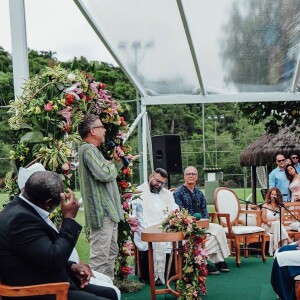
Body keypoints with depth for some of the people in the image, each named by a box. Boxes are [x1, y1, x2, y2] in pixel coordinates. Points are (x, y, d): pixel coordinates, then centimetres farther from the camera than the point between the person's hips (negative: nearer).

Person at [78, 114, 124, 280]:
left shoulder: (93, 150, 20)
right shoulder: (88, 150, -14)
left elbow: (108, 175, 23)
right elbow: (105, 174, -25)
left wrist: (116, 160, 9)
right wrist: (113, 163, -5)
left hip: (108, 211, 11)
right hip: (101, 212, -11)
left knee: (112, 251, 20)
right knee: (100, 256, -10)